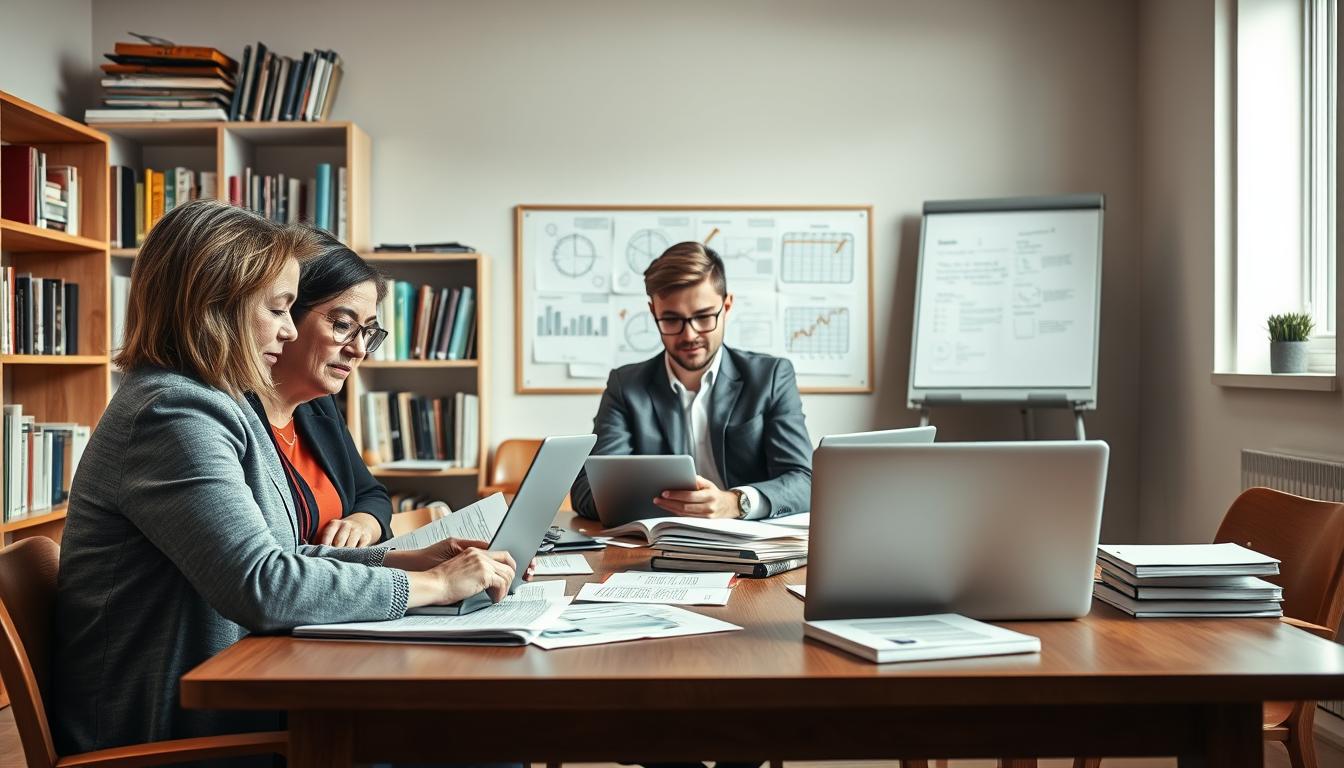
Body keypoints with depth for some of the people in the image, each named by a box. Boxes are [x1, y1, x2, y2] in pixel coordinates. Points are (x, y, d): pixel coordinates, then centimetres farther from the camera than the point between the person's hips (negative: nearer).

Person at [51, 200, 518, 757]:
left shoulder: (213, 405, 14)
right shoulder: (172, 415, -19)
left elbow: (274, 556, 16)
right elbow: (262, 587, -27)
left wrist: (408, 560, 3)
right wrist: (432, 585, -19)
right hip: (165, 731, -9)